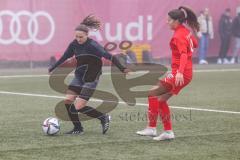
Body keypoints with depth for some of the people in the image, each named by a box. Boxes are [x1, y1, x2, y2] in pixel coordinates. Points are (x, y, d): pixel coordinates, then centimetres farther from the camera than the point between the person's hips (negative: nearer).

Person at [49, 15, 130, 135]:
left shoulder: (93, 45, -19)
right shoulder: (74, 44, 1)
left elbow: (108, 56, -26)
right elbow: (65, 57, 17)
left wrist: (122, 68, -35)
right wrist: (52, 68, 26)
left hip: (90, 79, -7)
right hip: (79, 77, 7)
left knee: (79, 107, -13)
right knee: (67, 101, -5)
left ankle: (104, 118, 8)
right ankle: (77, 128, 9)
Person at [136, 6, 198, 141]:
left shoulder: (178, 36, -16)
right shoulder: (186, 31, 10)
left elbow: (184, 54, -30)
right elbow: (195, 44, 27)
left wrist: (180, 72, -43)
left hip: (180, 75, -9)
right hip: (186, 73, 9)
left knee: (152, 94, -5)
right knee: (161, 100, 14)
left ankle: (151, 128, -2)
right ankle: (168, 132, 16)